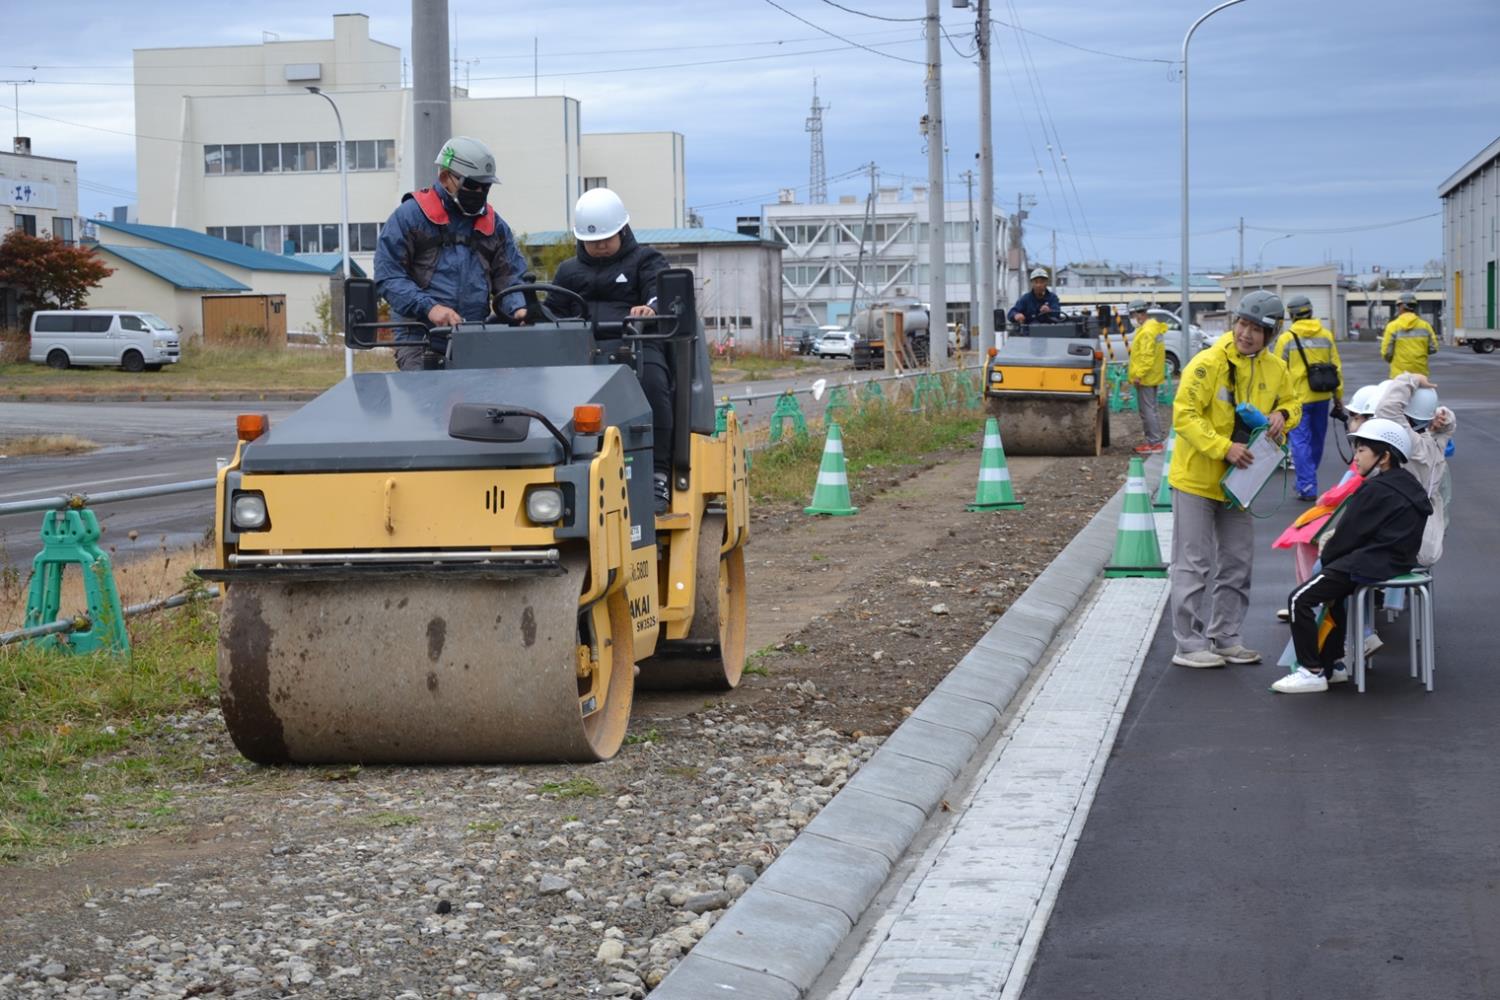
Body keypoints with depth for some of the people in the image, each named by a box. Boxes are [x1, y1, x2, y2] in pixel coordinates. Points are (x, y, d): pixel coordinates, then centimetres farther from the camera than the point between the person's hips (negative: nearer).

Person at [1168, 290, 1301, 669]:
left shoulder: (1275, 369, 3)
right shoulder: (1208, 363, -16)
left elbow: (1292, 403, 20)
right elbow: (1184, 416, -18)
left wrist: (1282, 415, -4)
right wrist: (1224, 448, -27)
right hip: (1197, 478, -7)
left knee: (1236, 563, 12)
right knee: (1194, 563, -3)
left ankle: (1225, 638, 24)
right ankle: (1189, 645, 3)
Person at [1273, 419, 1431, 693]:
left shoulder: (1375, 490, -17)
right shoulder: (1407, 483, 12)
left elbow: (1349, 535, -14)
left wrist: (1327, 557, 4)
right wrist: (1332, 556, 16)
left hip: (1370, 565, -11)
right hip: (1398, 560, 11)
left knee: (1300, 600, -9)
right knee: (1334, 593, 32)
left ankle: (1312, 672, -9)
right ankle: (1332, 664, 32)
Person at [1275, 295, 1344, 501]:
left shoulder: (1287, 338, -6)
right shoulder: (1326, 335, 3)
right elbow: (1337, 367, 5)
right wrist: (1338, 396, 12)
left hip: (1298, 398, -4)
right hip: (1322, 397, 4)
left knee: (1300, 442, -1)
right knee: (1317, 439, 18)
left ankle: (1307, 488, -8)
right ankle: (1306, 481, 32)